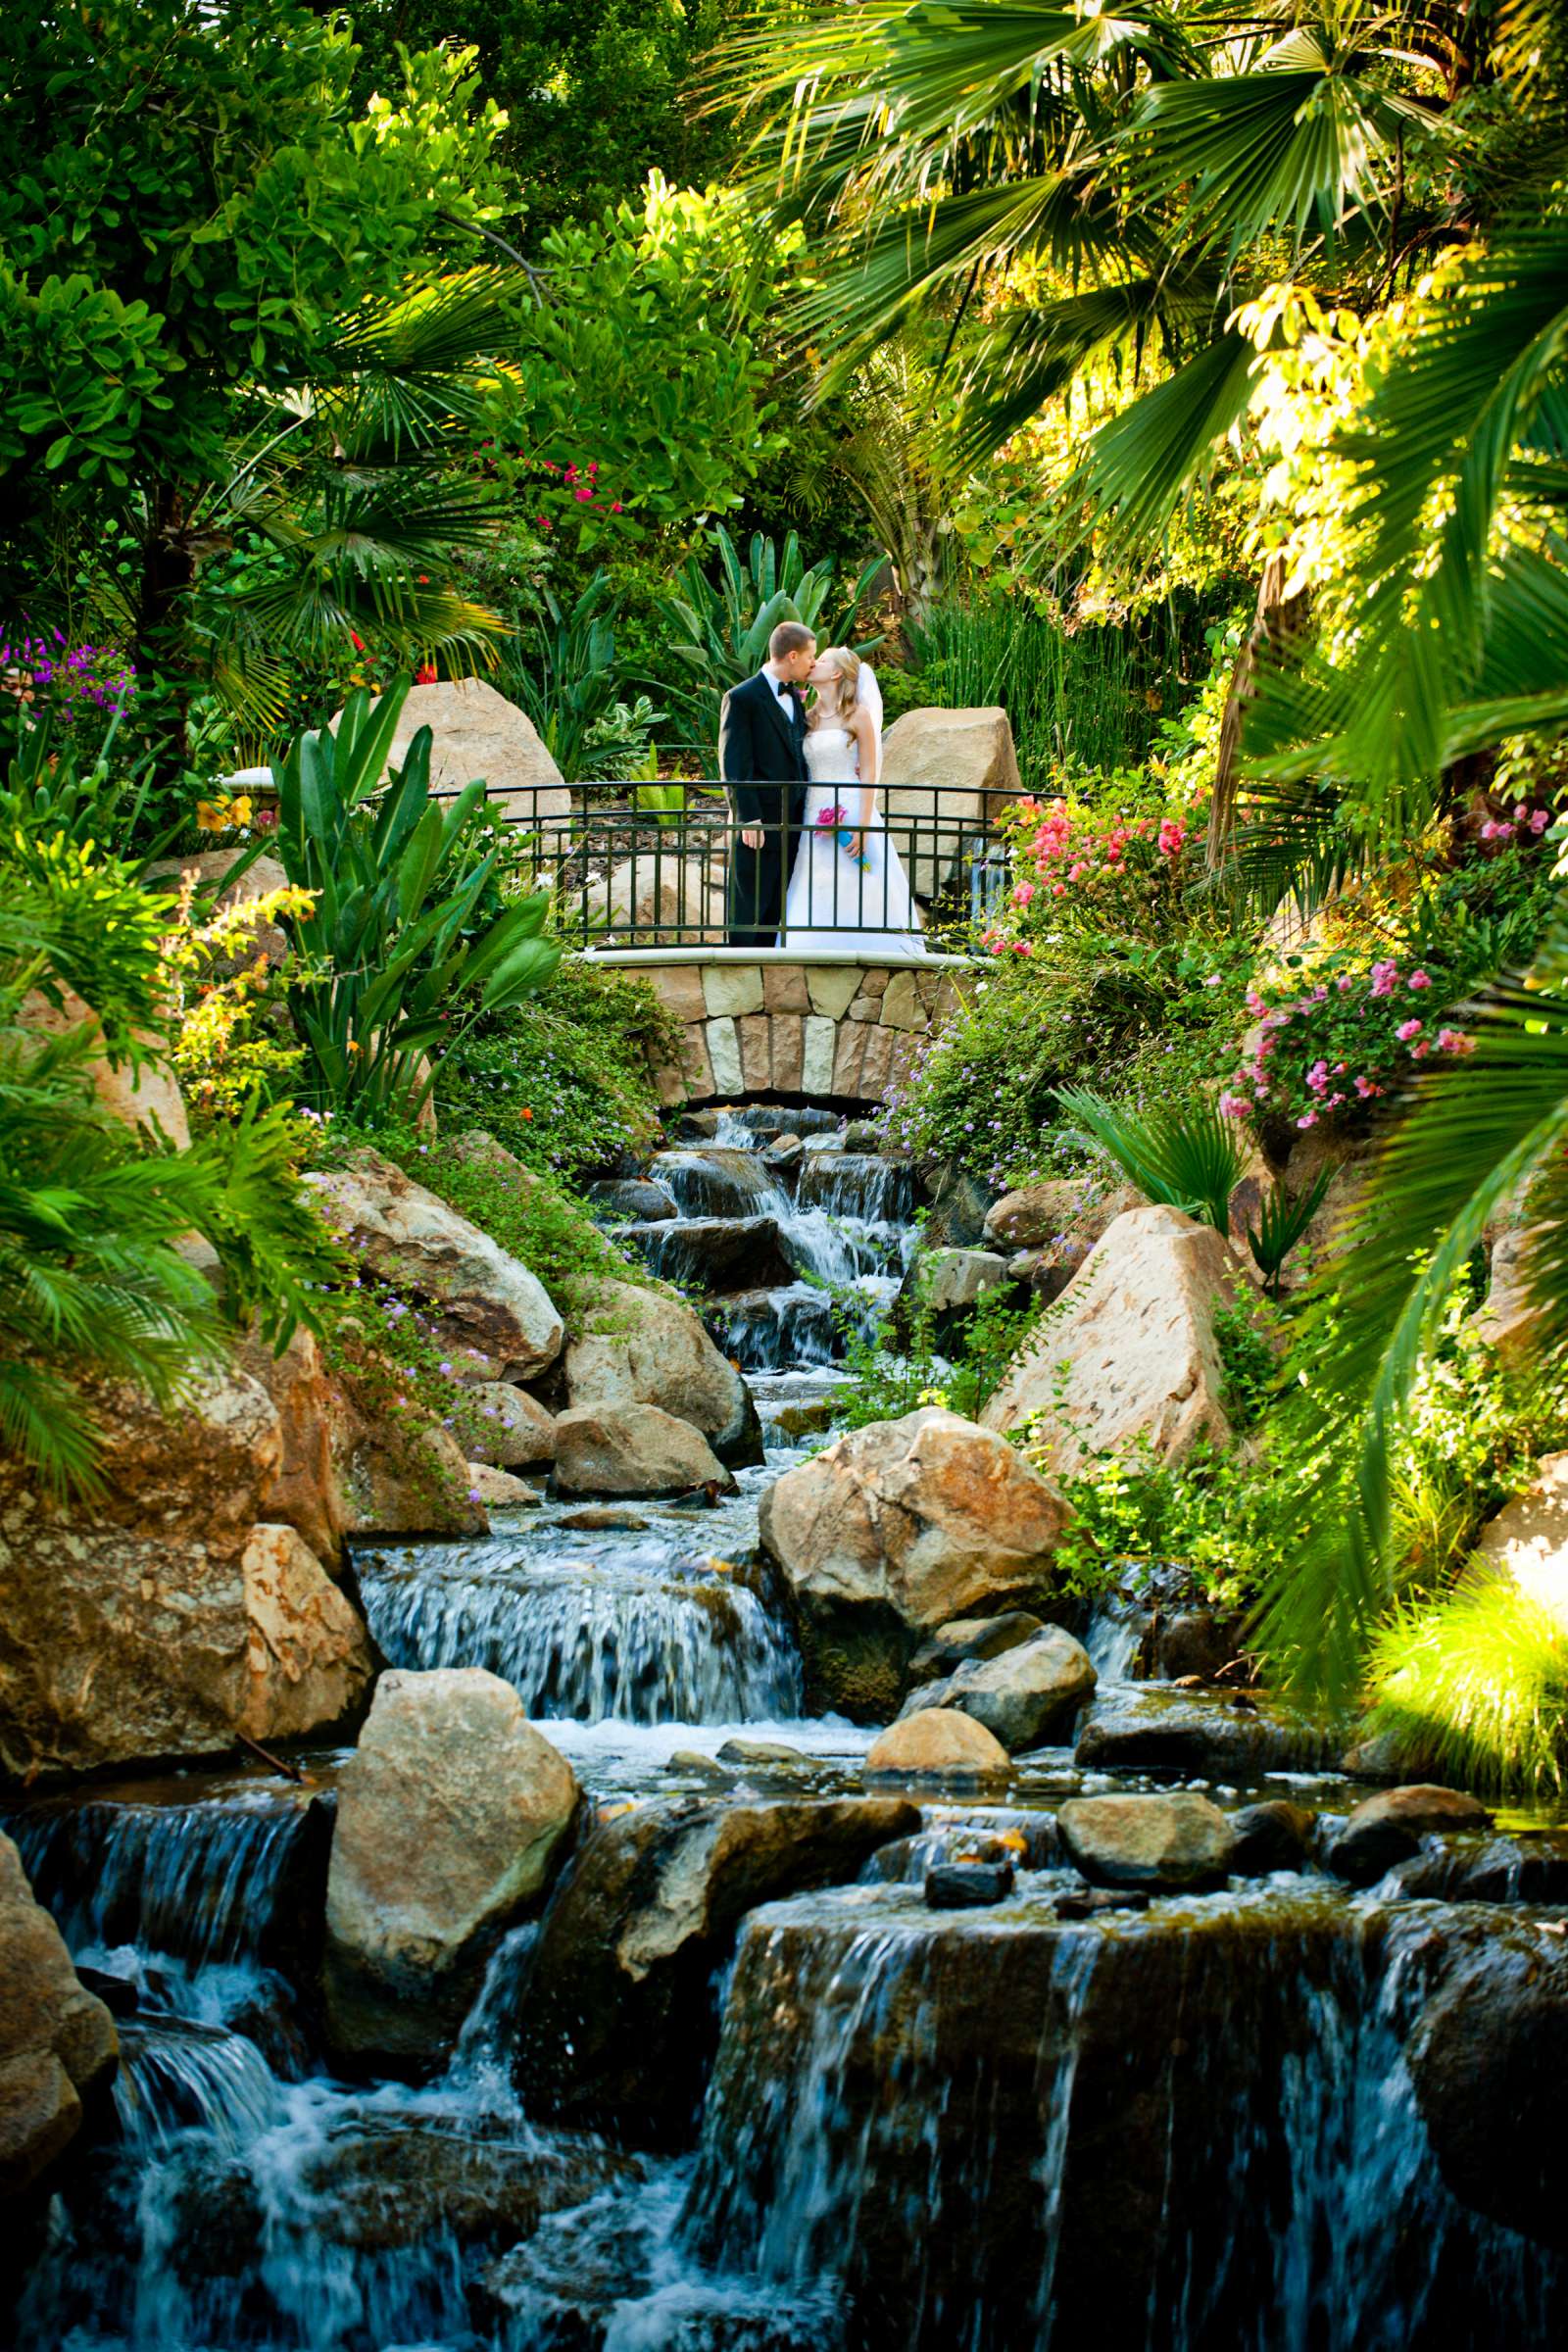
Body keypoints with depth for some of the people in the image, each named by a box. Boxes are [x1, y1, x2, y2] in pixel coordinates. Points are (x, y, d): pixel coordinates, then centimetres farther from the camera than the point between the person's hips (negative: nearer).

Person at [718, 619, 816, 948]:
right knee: (747, 907, -4)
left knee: (776, 908, 10)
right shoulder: (742, 698, -9)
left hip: (792, 823, 8)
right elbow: (734, 765, -13)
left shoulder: (795, 697, 15)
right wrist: (748, 819, -18)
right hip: (760, 823, -8)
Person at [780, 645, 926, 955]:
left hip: (850, 816, -5)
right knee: (815, 904, 1)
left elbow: (869, 775, -6)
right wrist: (798, 822, 6)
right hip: (815, 821, 5)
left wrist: (863, 827, -15)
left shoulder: (858, 715, -1)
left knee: (856, 901, -7)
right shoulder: (809, 718, 14)